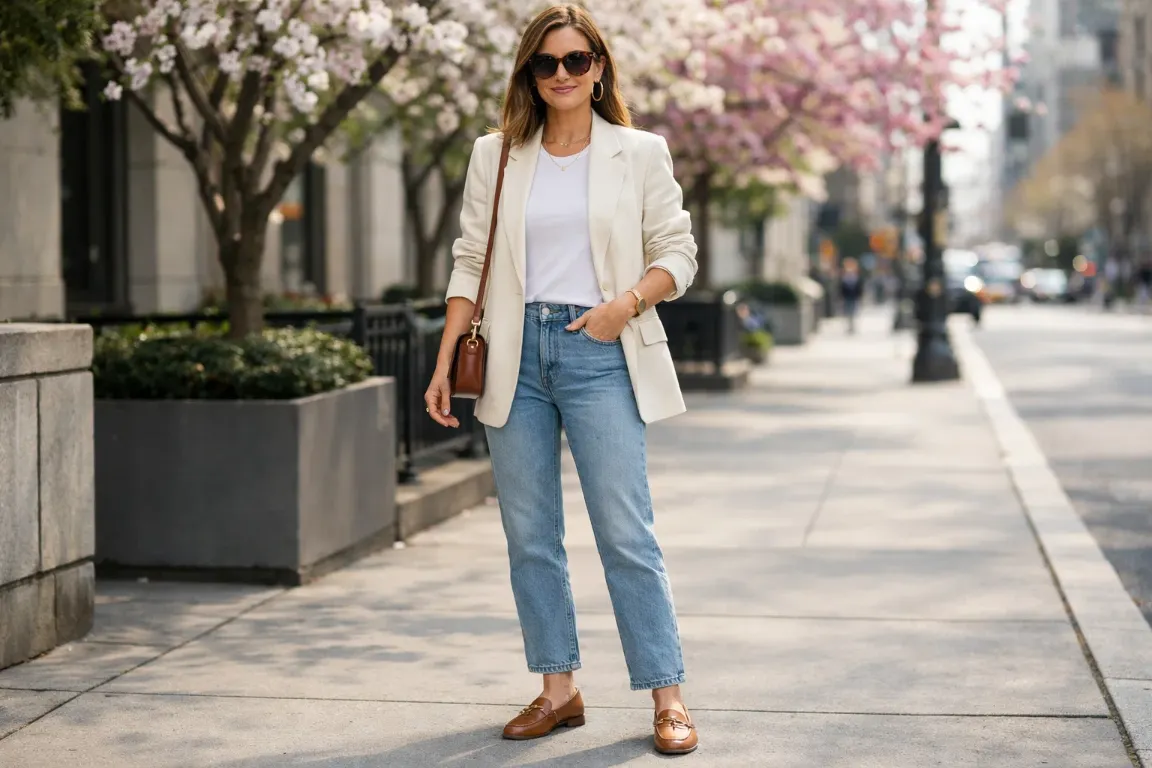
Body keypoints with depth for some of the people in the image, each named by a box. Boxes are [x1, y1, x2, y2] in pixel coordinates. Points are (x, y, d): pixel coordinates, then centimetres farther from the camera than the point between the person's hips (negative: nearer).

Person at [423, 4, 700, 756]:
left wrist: (627, 303, -14)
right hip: (518, 355, 3)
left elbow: (677, 254, 4)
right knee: (529, 536, 6)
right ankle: (558, 689, 17)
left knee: (627, 533, -6)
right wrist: (445, 362, 2)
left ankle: (668, 696, 1)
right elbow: (471, 263, 9)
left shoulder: (640, 154, 3)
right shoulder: (496, 157, 9)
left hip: (600, 355, -3)